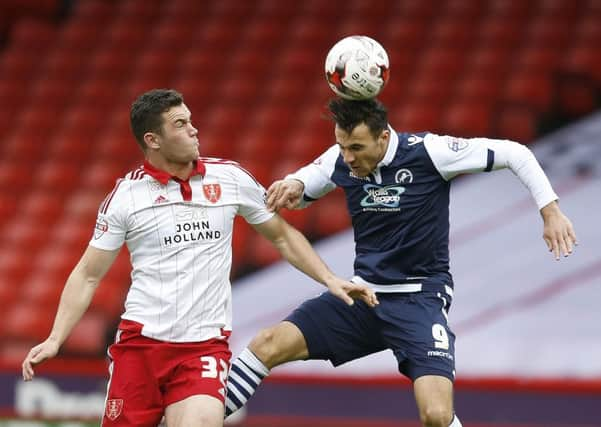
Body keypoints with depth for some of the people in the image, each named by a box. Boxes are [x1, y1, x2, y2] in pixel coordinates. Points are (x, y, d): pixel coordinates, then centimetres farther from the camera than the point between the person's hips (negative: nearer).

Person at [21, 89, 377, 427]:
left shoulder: (231, 179, 3)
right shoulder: (126, 194, 0)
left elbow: (282, 236, 17)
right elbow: (88, 275, 4)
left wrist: (329, 279, 7)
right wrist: (55, 340, -4)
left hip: (205, 346, 0)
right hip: (140, 341, 0)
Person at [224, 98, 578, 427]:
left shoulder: (428, 152, -16)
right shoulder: (341, 159, -3)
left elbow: (515, 154, -10)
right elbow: (300, 192, 16)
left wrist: (550, 210, -17)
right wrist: (291, 186, -9)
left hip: (420, 300, -5)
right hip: (363, 294, 5)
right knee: (268, 345, -12)